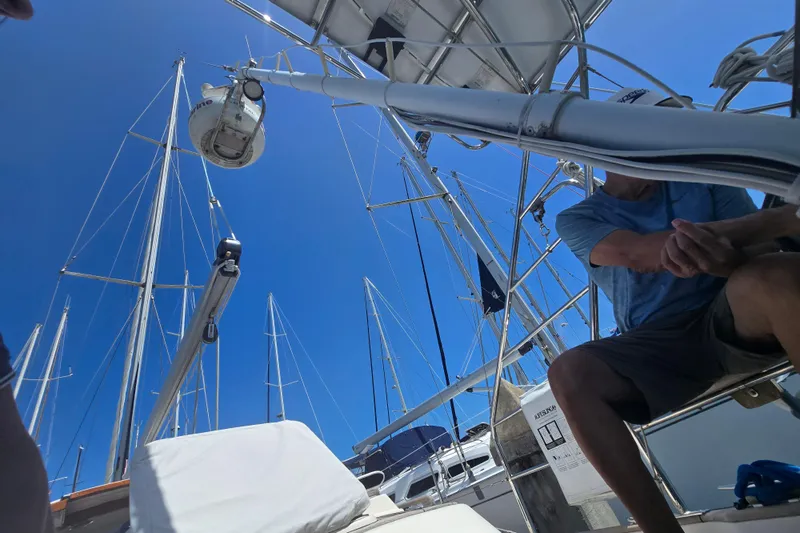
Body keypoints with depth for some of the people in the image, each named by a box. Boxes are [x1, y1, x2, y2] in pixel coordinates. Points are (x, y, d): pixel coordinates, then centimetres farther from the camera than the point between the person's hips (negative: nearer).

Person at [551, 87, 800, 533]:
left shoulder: (705, 178, 9)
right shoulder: (578, 219, 1)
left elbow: (762, 256, -1)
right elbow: (639, 254, -19)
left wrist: (723, 257, -29)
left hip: (735, 319, 2)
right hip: (657, 346, -1)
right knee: (569, 371, -29)